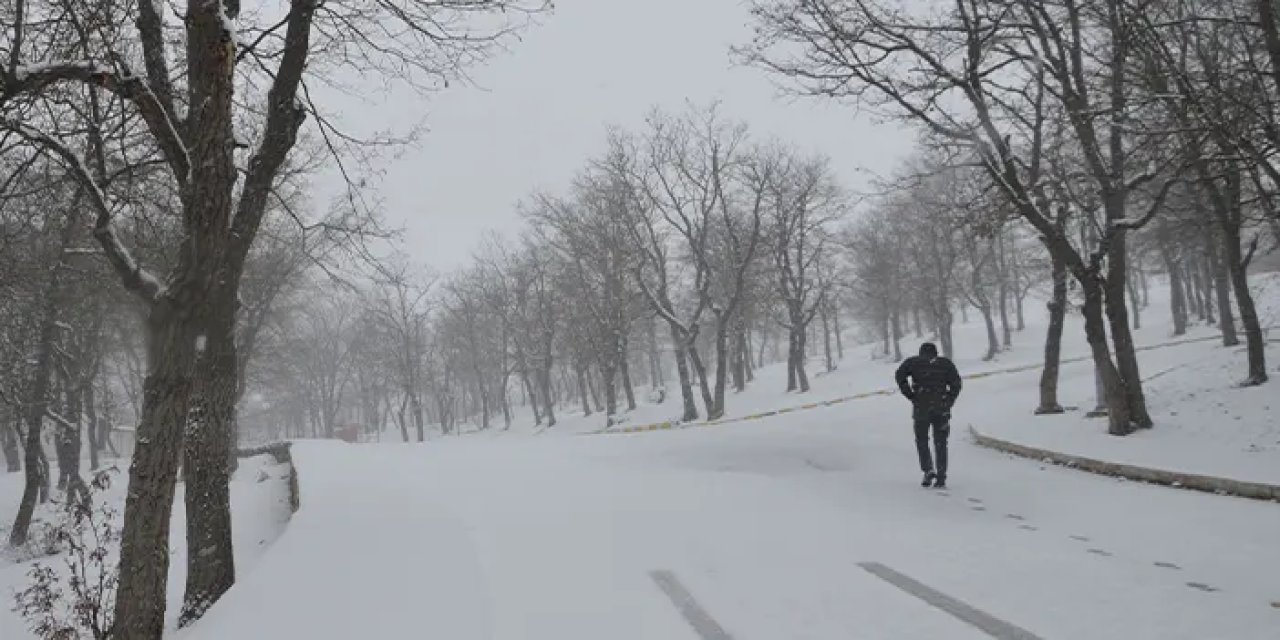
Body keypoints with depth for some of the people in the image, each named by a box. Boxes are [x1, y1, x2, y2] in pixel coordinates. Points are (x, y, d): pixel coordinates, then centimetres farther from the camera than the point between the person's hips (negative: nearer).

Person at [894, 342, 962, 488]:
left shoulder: (913, 362, 10)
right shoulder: (945, 363, 13)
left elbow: (899, 375, -7)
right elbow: (956, 382, 0)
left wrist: (910, 395, -2)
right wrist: (949, 401, 4)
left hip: (921, 407, -1)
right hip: (941, 408, 1)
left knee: (922, 441, 13)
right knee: (940, 443, 9)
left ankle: (929, 470, -5)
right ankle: (941, 478, 5)